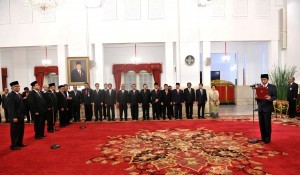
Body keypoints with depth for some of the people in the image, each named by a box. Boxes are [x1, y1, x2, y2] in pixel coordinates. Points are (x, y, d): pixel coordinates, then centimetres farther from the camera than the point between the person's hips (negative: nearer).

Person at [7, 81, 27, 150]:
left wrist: (23, 114, 12)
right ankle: (14, 145, 16)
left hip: (20, 116, 8)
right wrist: (14, 117, -21)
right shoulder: (10, 95, -15)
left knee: (21, 130, 15)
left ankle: (20, 143, 27)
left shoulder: (19, 94, 10)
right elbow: (11, 107, -19)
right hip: (15, 117, -8)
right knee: (15, 131, 3)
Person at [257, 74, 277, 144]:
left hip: (268, 108, -4)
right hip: (260, 108, 4)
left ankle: (267, 138, 9)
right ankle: (263, 137, 18)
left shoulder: (272, 87, -1)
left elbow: (275, 96, -6)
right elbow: (257, 97, 11)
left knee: (267, 124, -1)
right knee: (261, 124, 8)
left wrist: (270, 98, -26)